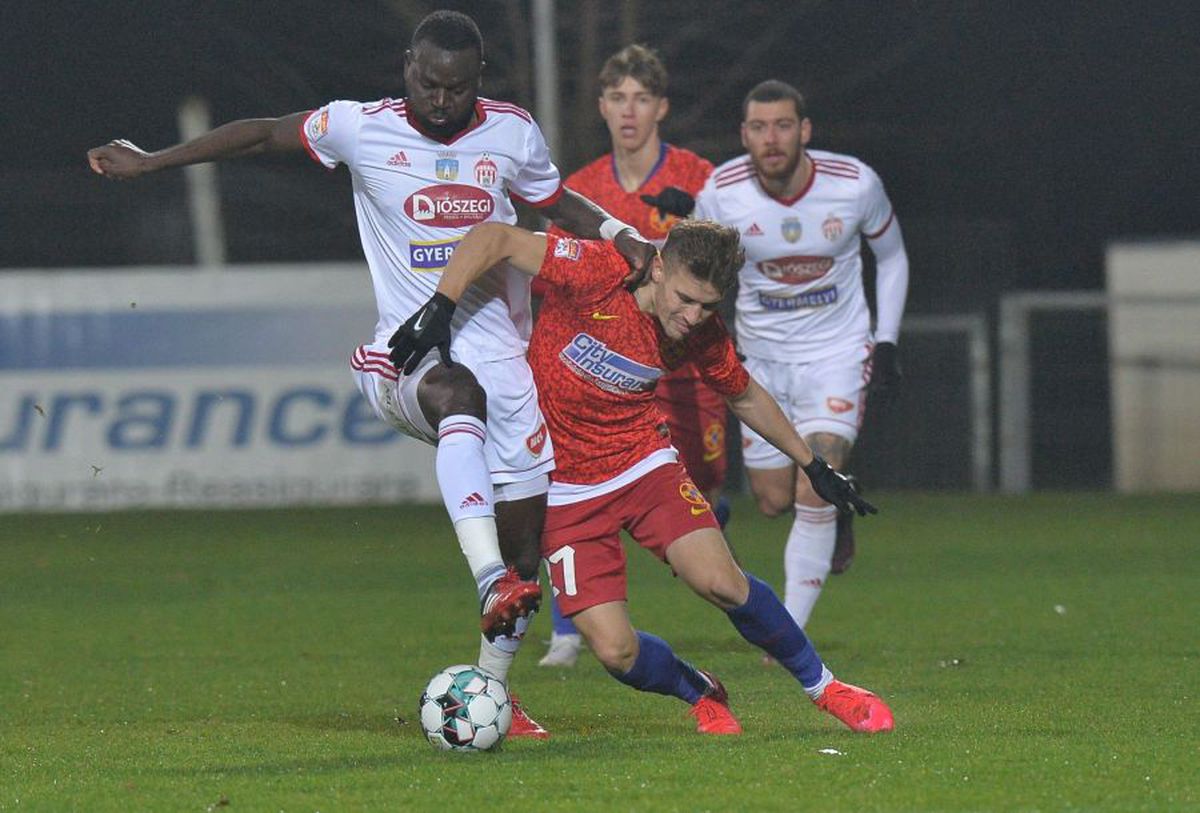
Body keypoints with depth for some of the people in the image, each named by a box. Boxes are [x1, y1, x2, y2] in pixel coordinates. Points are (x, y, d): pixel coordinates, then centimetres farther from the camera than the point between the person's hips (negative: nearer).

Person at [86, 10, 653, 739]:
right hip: (409, 349, -4)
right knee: (458, 395, -41)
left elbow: (559, 204, 21)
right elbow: (265, 134, 9)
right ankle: (491, 584, -54)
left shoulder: (512, 134, 4)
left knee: (524, 540, 2)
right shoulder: (361, 129, -3)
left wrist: (626, 241, 4)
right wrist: (149, 162, 12)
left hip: (501, 348, 4)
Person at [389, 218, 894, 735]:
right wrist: (439, 307, -33)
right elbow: (492, 237, -22)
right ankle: (701, 695, 20)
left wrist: (812, 465, 20)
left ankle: (821, 685, 5)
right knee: (616, 652, -13)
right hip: (565, 492, -3)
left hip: (644, 465, 3)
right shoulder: (597, 276, -22)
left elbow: (746, 397, 14)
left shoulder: (703, 337, -7)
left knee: (722, 583, -20)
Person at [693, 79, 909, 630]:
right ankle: (837, 512, 42)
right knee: (774, 501, 7)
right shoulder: (719, 195, -15)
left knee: (813, 498, -15)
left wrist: (886, 343, -1)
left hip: (837, 355, -2)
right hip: (762, 358, 2)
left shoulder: (855, 184, -15)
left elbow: (891, 256, 5)